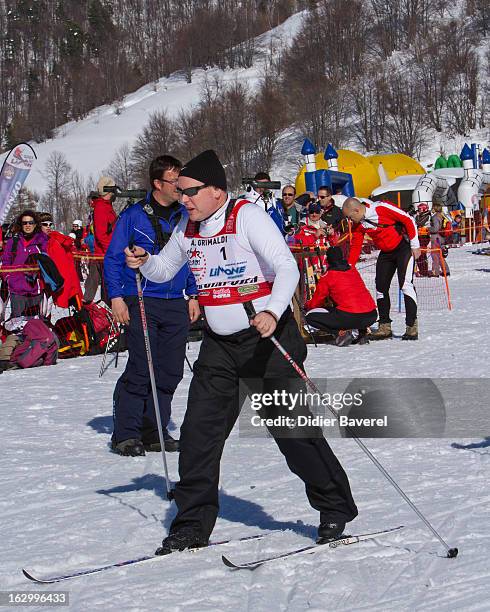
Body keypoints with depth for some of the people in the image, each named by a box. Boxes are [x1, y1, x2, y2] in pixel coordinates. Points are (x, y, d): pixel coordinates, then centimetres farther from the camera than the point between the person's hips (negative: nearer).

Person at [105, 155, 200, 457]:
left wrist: (193, 295, 14)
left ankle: (154, 432, 13)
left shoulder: (184, 215, 11)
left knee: (170, 372, 4)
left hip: (176, 305, 5)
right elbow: (113, 258, 0)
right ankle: (126, 433, 0)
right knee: (141, 370, -9)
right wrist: (116, 297, -7)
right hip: (142, 302, -5)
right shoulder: (134, 215, -2)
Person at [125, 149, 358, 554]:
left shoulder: (248, 216, -14)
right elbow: (164, 270, 23)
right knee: (199, 431, 0)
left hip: (268, 338, -6)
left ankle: (336, 509, 12)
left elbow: (287, 268, -21)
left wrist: (273, 313, -38)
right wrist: (144, 263, 0)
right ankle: (193, 525, 8)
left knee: (292, 430, -3)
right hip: (219, 345, 6)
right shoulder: (188, 228, 7)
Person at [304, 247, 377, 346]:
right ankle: (360, 332, 12)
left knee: (311, 316, 5)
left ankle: (342, 332, -8)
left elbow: (316, 302, 12)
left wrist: (307, 306, 35)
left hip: (351, 317, -6)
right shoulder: (353, 270, 16)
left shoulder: (327, 277, 1)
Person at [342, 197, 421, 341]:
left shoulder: (381, 208, -25)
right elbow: (356, 245, 5)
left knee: (405, 284, -16)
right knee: (381, 286, 4)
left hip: (404, 247, -8)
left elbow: (409, 220, -19)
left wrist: (415, 245, -15)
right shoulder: (358, 224, -3)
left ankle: (412, 326, -13)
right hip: (386, 253, 8)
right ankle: (385, 326, 12)